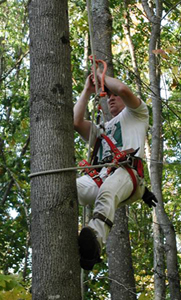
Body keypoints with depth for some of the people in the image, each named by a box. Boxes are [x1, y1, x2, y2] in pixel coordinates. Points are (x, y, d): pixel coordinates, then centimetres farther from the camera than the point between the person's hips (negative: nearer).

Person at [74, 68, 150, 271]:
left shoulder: (136, 114, 30)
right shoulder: (101, 129, 44)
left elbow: (123, 89, 8)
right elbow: (76, 122, 25)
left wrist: (102, 77, 27)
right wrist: (87, 90, 35)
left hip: (126, 170, -5)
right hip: (97, 175, 5)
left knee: (107, 193, -44)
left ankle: (95, 241, -71)